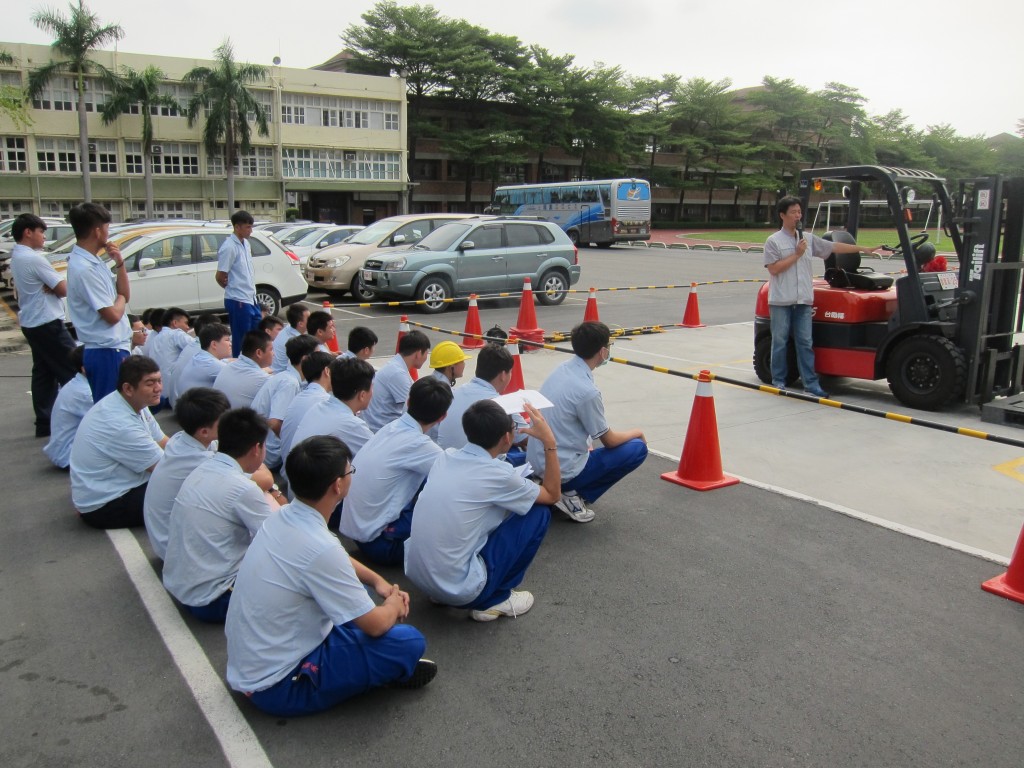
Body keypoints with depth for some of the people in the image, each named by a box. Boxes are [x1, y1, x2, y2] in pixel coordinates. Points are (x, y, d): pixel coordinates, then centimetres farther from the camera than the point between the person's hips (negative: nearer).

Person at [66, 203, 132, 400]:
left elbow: (125, 294, 13)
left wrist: (119, 262, 1)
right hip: (107, 352, -10)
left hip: (109, 349, 10)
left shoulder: (93, 261, 9)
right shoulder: (84, 269, -20)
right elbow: (113, 315, -20)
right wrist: (120, 298, 0)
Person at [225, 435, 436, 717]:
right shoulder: (319, 548, -30)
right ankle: (389, 670, 13)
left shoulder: (282, 517, -4)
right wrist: (394, 605, 1)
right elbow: (374, 625, -20)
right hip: (277, 686, -9)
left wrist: (378, 581, 6)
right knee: (409, 642, -16)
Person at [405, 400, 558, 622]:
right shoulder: (498, 475, -16)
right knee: (539, 512, 1)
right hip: (457, 587, -7)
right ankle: (494, 600, 8)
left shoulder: (446, 456, 1)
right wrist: (549, 441, 3)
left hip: (416, 574, 7)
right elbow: (552, 494, 2)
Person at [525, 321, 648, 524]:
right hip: (562, 471, -8)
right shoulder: (587, 391, -23)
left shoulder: (560, 370, 1)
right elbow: (609, 441, -8)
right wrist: (636, 432, 10)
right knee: (637, 448, 0)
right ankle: (574, 495, -2)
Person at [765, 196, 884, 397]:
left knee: (805, 343, 4)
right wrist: (796, 255, -9)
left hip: (803, 300, 4)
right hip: (781, 301, -4)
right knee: (780, 342, 4)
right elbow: (773, 268, -10)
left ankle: (811, 383, 6)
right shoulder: (773, 241, -2)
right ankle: (778, 381, 14)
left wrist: (863, 249, 16)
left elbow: (834, 247, 16)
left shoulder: (808, 238, 12)